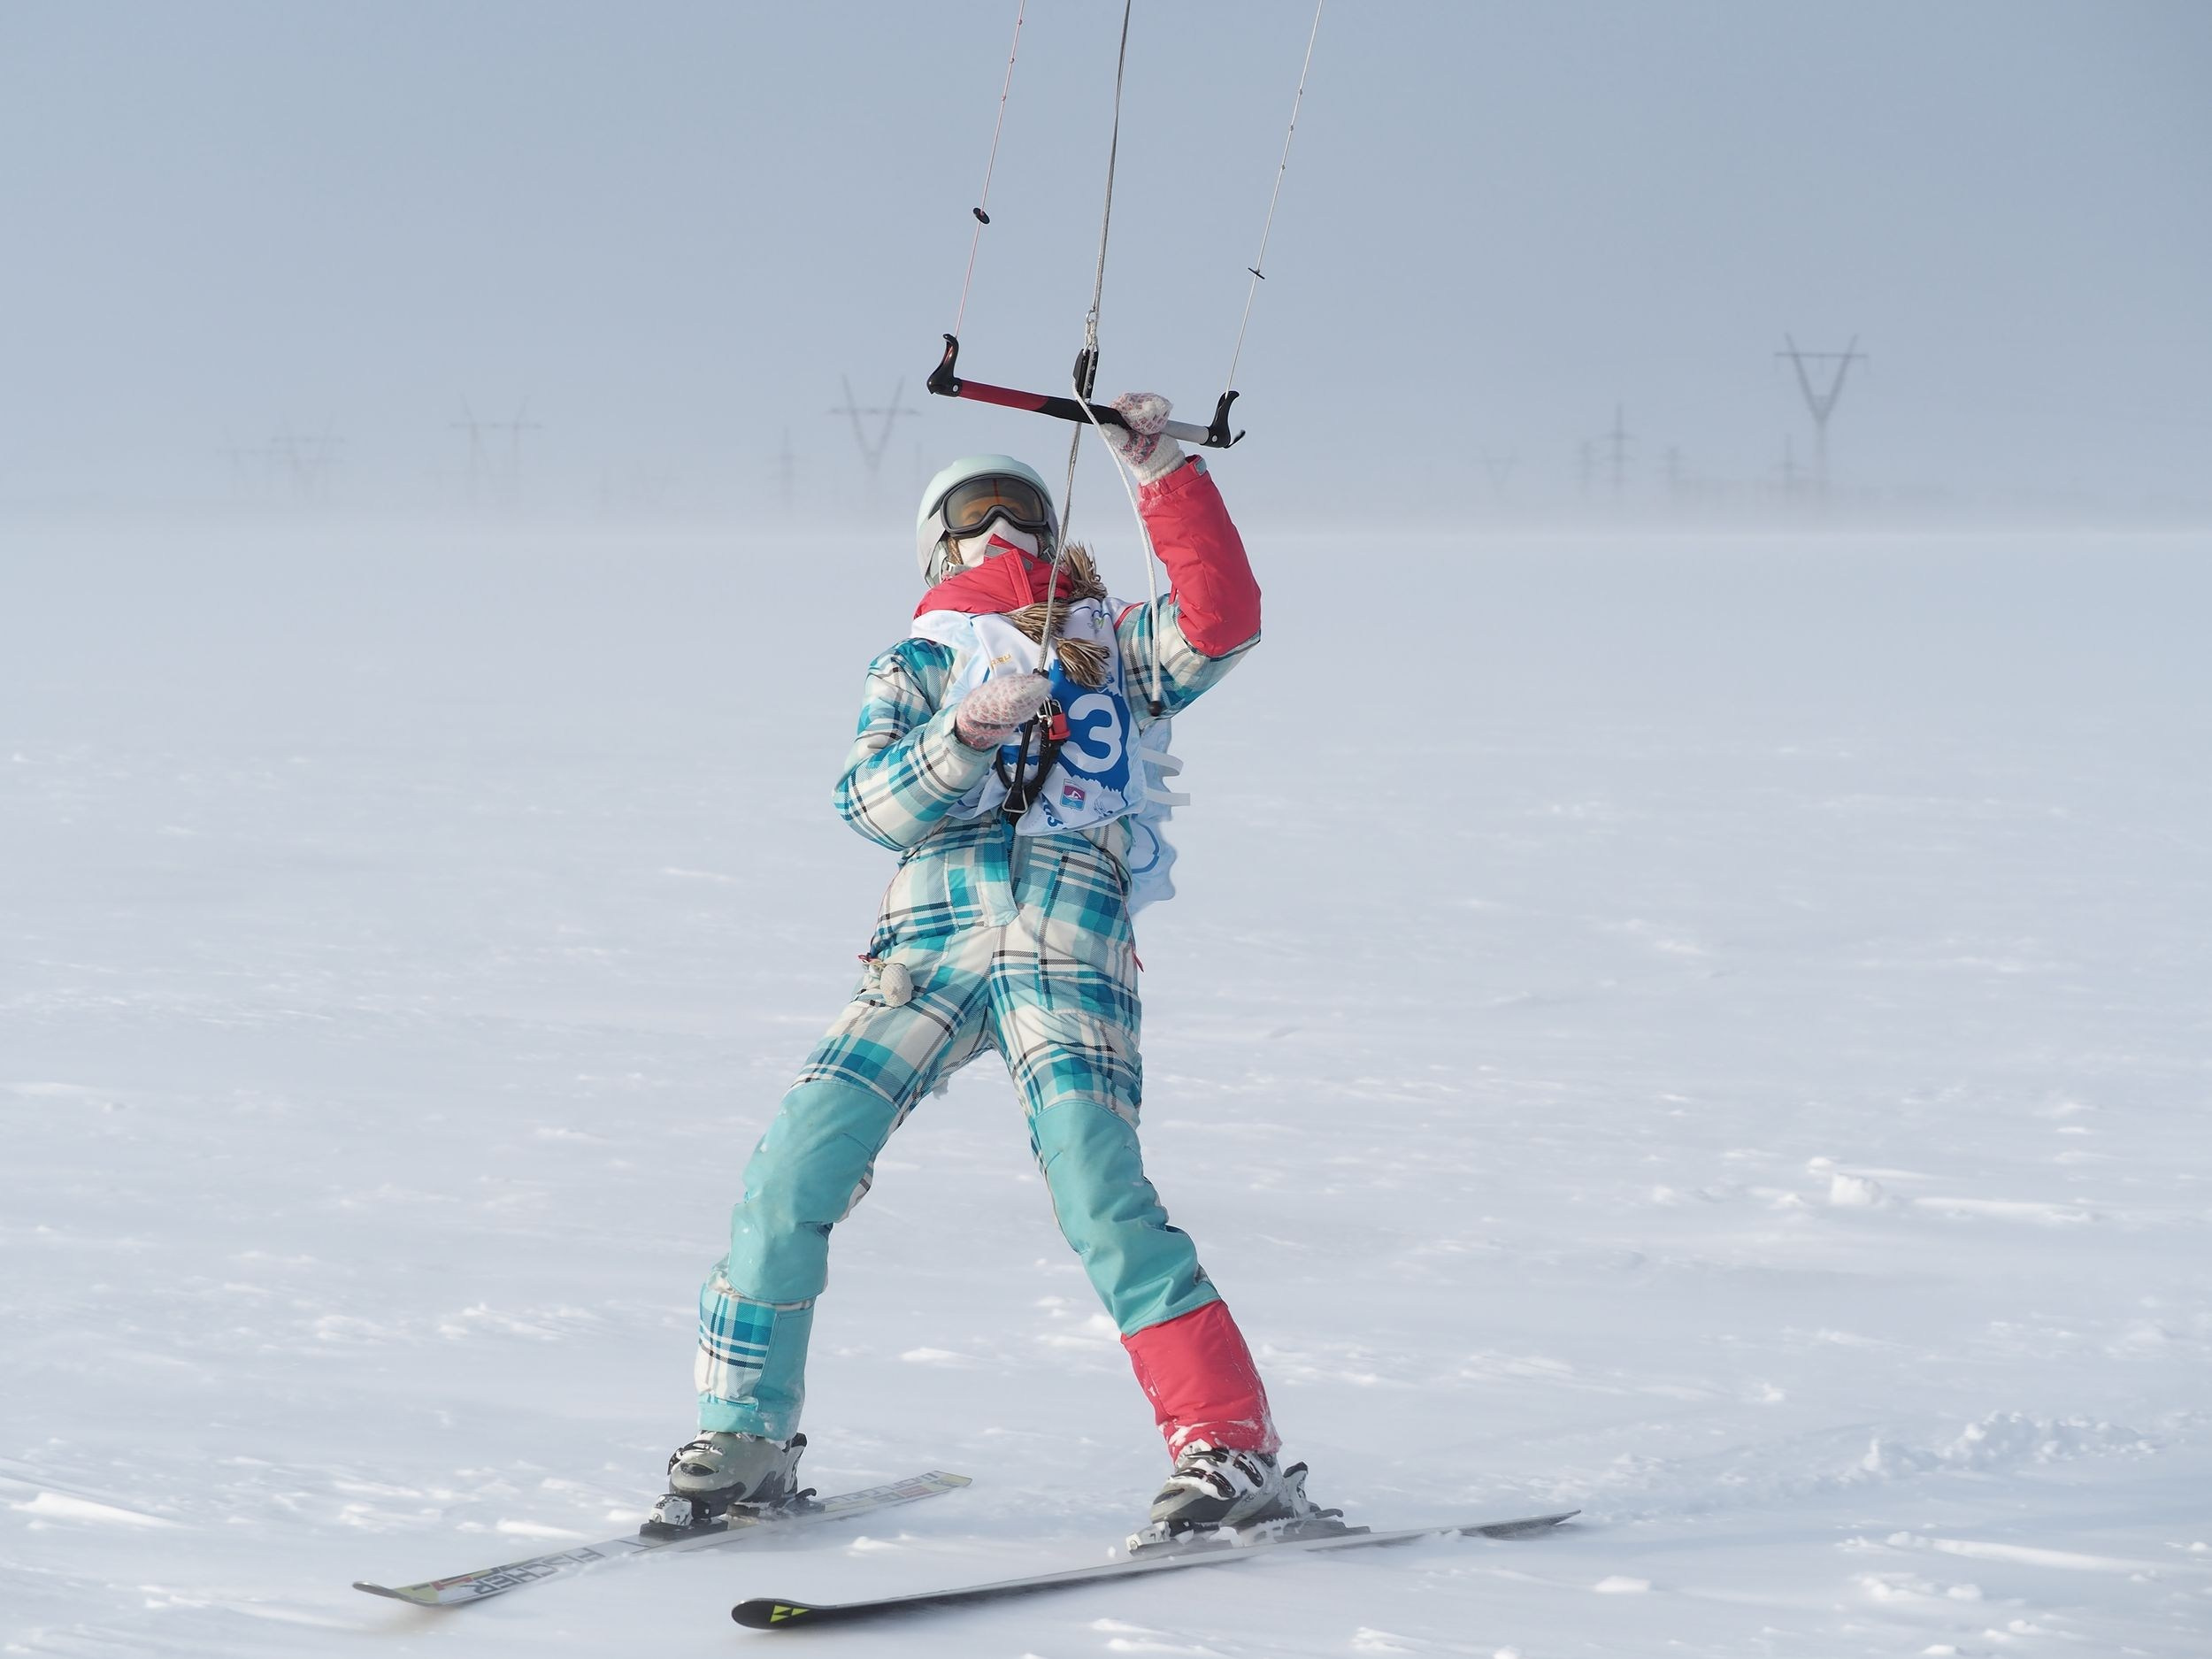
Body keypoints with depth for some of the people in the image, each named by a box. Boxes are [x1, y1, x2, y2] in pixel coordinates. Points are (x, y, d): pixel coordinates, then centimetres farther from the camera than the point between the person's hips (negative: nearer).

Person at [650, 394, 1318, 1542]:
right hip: (934, 925, 2)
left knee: (1103, 1200, -19)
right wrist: (969, 731, -12)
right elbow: (870, 802, 5)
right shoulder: (918, 664, 22)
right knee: (793, 1169, -10)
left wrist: (1162, 477, -4)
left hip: (1075, 929, -2)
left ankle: (1236, 1453, -15)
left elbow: (1221, 624, 2)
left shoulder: (1115, 647, 23)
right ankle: (746, 1443, 4)